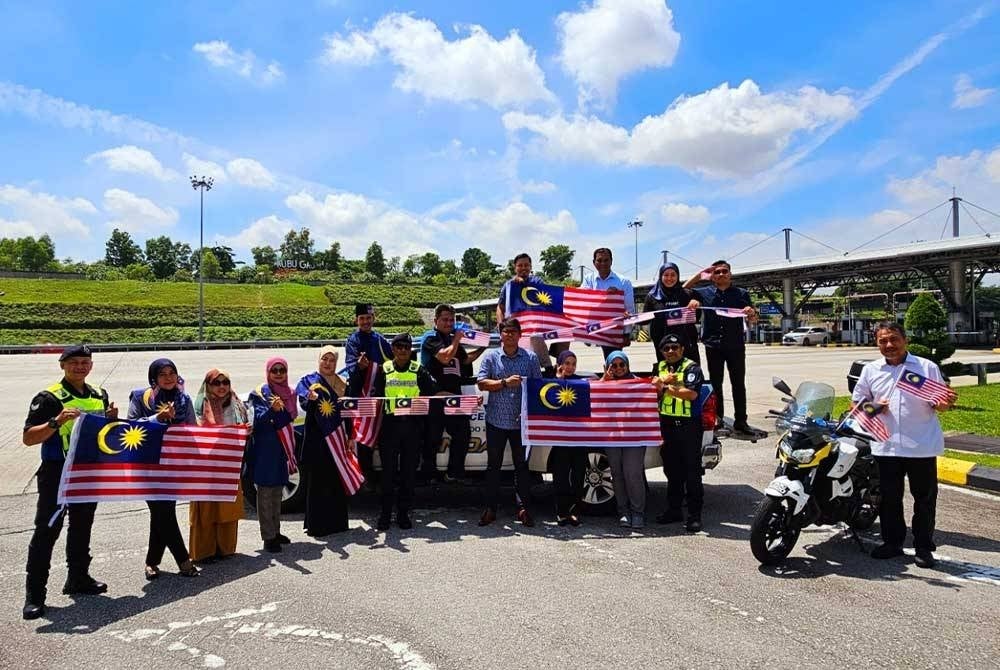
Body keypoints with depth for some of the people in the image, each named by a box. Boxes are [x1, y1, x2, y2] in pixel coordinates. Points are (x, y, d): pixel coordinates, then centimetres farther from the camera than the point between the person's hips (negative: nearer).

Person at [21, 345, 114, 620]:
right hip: (56, 473, -6)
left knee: (82, 527, 17)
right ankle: (34, 595, 3)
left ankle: (78, 579, 31)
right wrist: (56, 422, -29)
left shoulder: (99, 395, 8)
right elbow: (28, 438, -15)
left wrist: (112, 418, -3)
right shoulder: (49, 397, -11)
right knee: (46, 531, -4)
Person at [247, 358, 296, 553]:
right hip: (265, 448, -6)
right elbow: (258, 418, -19)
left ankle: (276, 531, 25)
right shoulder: (259, 394, -6)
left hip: (283, 447, 6)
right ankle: (268, 537, -1)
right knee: (265, 493, -4)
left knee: (278, 491, 15)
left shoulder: (289, 393, 10)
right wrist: (272, 409, -38)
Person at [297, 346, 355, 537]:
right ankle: (316, 524, 5)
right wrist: (310, 398, -38)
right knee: (317, 481, -2)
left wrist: (351, 437, 7)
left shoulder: (342, 385, 13)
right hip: (316, 439, -4)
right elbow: (304, 403, -15)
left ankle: (337, 521, 17)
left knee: (337, 480, 7)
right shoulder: (308, 380, 2)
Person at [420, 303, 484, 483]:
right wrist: (457, 339, -9)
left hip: (454, 396, 8)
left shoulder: (454, 340, 20)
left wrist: (482, 348, 16)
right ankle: (429, 475, 8)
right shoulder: (431, 338, -5)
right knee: (433, 437, -1)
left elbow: (466, 360, 29)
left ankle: (454, 474, 19)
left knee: (463, 433, 9)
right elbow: (445, 357, -21)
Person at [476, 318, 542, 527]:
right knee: (493, 465, 6)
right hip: (496, 420, 0)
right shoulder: (491, 356, 3)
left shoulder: (531, 358, 5)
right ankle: (490, 509, 15)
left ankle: (523, 508, 15)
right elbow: (481, 383, -3)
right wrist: (505, 383, -16)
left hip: (521, 421, 0)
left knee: (521, 464, 6)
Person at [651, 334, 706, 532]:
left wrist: (667, 388, -14)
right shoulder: (660, 367, 14)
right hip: (667, 424, 6)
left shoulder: (691, 368, -6)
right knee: (672, 470, 15)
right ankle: (674, 510, 26)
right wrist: (663, 381, -11)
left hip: (688, 426, -6)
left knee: (692, 471, -3)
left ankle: (694, 515, 3)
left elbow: (692, 394, -19)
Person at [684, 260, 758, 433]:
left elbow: (753, 320, 10)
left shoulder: (742, 294, 7)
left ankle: (740, 421, 6)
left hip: (736, 346, 0)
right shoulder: (705, 293, 7)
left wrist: (752, 313, -15)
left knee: (738, 384, 2)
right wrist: (699, 274, 0)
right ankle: (717, 418, 16)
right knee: (715, 384, 7)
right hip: (713, 346, 0)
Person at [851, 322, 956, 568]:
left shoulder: (927, 367, 1)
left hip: (922, 447, -2)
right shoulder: (870, 370, 7)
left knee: (925, 498, 8)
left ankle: (924, 547, 21)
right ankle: (892, 541, 27)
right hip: (886, 446, 2)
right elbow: (856, 402, 12)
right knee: (889, 498, 12)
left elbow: (938, 403, 3)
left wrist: (945, 403, -19)